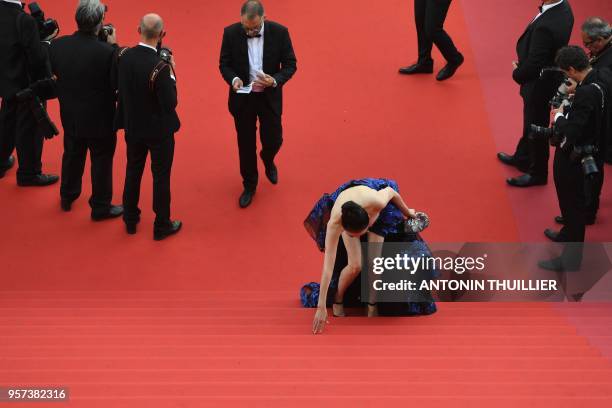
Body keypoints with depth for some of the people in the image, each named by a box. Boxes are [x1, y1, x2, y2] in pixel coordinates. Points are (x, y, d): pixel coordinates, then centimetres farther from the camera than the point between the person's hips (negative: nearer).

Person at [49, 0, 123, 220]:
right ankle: (101, 207, 28)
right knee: (102, 161, 15)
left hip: (70, 116, 5)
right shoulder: (107, 51, -30)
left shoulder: (58, 45, -15)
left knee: (72, 155, 26)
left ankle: (67, 197, 45)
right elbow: (118, 81, -17)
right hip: (100, 119, -5)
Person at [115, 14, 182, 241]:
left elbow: (123, 90, 3)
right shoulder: (159, 67, -29)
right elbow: (170, 103, -24)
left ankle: (130, 219, 35)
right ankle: (162, 226, 22)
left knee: (133, 172, 21)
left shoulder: (125, 57, -10)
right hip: (159, 130, -5)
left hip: (133, 126, 5)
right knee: (161, 176, 10)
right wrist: (171, 74, -14)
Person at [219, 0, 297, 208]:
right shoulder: (231, 33, -14)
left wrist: (275, 80, -26)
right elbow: (224, 64, -4)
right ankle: (249, 185, 30)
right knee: (246, 144, 10)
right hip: (242, 97, 0)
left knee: (273, 140, 8)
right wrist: (233, 79, -25)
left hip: (269, 97, 0)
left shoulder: (279, 32, -15)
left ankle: (267, 160, 45)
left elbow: (290, 64, -7)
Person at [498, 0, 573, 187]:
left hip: (540, 86, -8)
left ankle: (537, 174, 35)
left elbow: (532, 65, -29)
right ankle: (522, 158, 50)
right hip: (550, 78, 8)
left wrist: (517, 73, -9)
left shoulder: (545, 26, -39)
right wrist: (522, 68, 1)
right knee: (531, 124, 28)